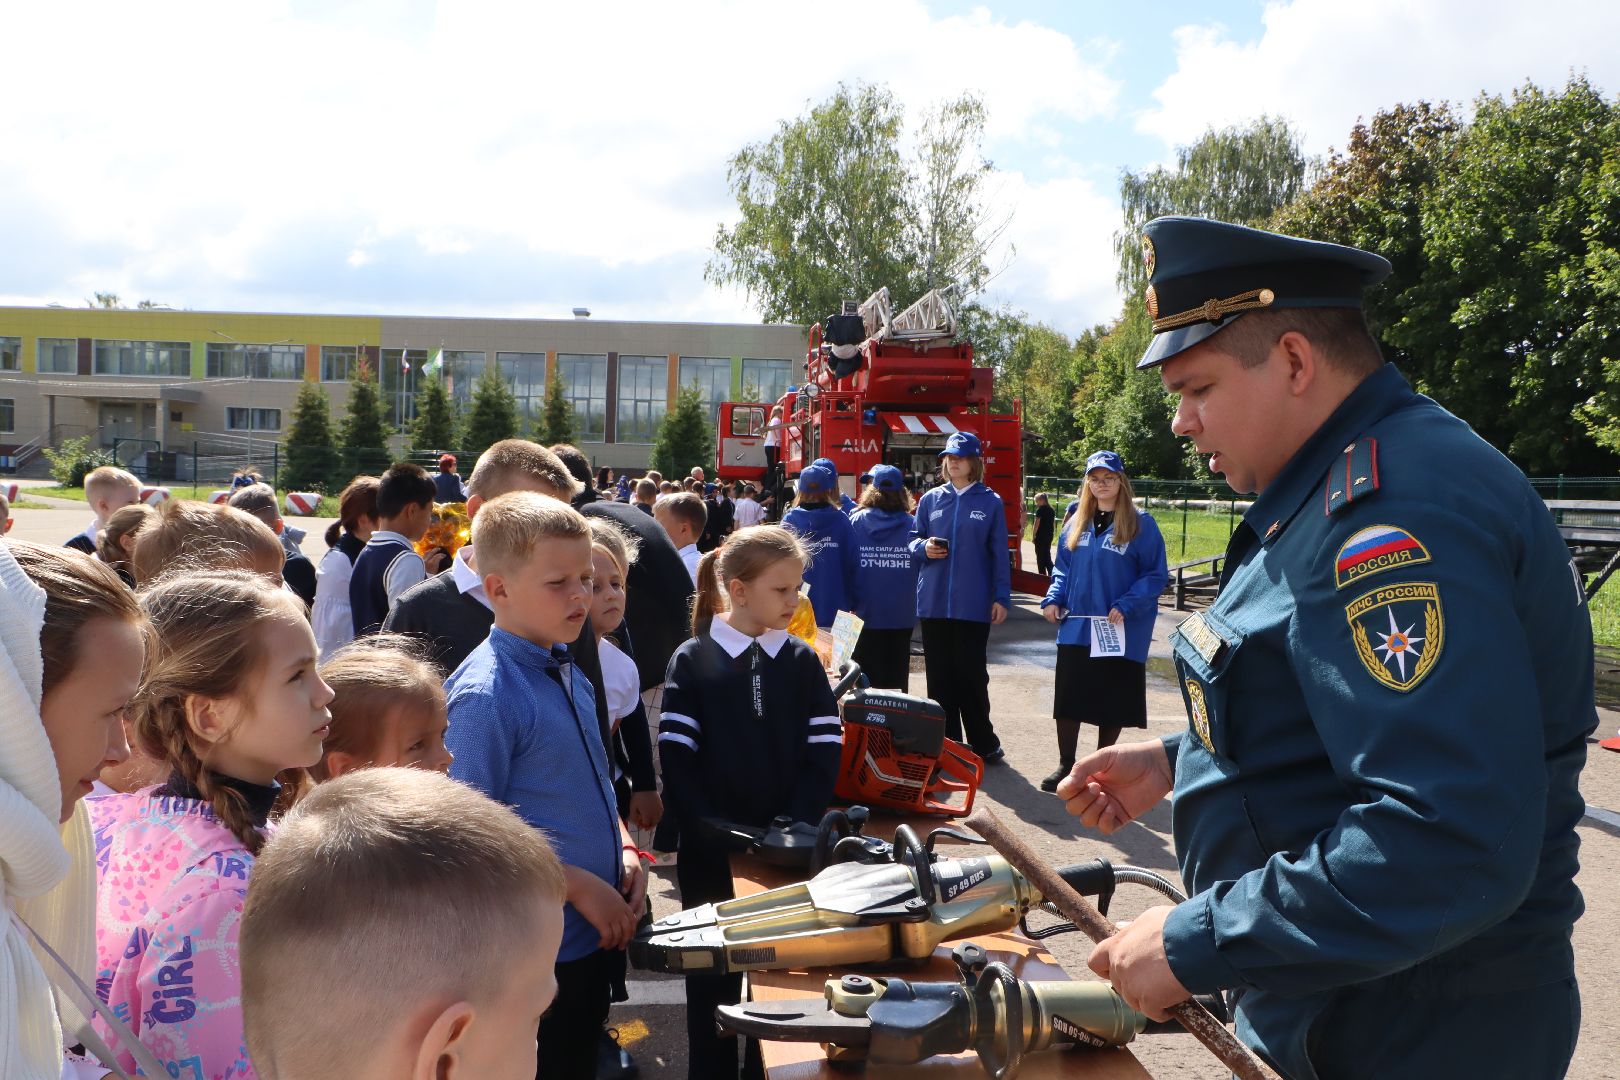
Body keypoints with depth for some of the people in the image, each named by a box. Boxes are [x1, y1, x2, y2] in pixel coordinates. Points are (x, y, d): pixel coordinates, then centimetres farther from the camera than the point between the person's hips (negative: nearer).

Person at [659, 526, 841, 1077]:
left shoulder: (801, 661, 3)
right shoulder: (691, 661, -4)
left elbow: (825, 751, -2)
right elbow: (677, 759, -8)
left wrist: (795, 827, -13)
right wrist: (716, 834, -16)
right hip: (711, 850, -1)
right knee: (713, 966, 11)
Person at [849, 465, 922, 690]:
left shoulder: (855, 521, -6)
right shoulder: (912, 524, -5)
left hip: (865, 613, 0)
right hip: (901, 615, 1)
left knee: (865, 680, 7)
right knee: (897, 678, 10)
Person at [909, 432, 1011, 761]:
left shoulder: (990, 502, 2)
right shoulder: (930, 500, 8)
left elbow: (999, 553, 3)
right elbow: (914, 540, 14)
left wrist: (1001, 597, -2)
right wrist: (924, 547, -9)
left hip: (974, 606, -3)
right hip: (934, 602, 3)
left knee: (972, 675, 2)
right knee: (939, 676, 6)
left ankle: (983, 743, 15)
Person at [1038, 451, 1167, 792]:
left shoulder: (1141, 524, -6)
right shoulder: (1076, 523, 9)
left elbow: (1156, 576, -8)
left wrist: (1126, 606, -19)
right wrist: (1053, 599, -1)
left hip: (1119, 632, -4)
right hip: (1075, 628, 4)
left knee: (1112, 702, 7)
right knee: (1068, 699, 6)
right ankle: (1066, 765, 18)